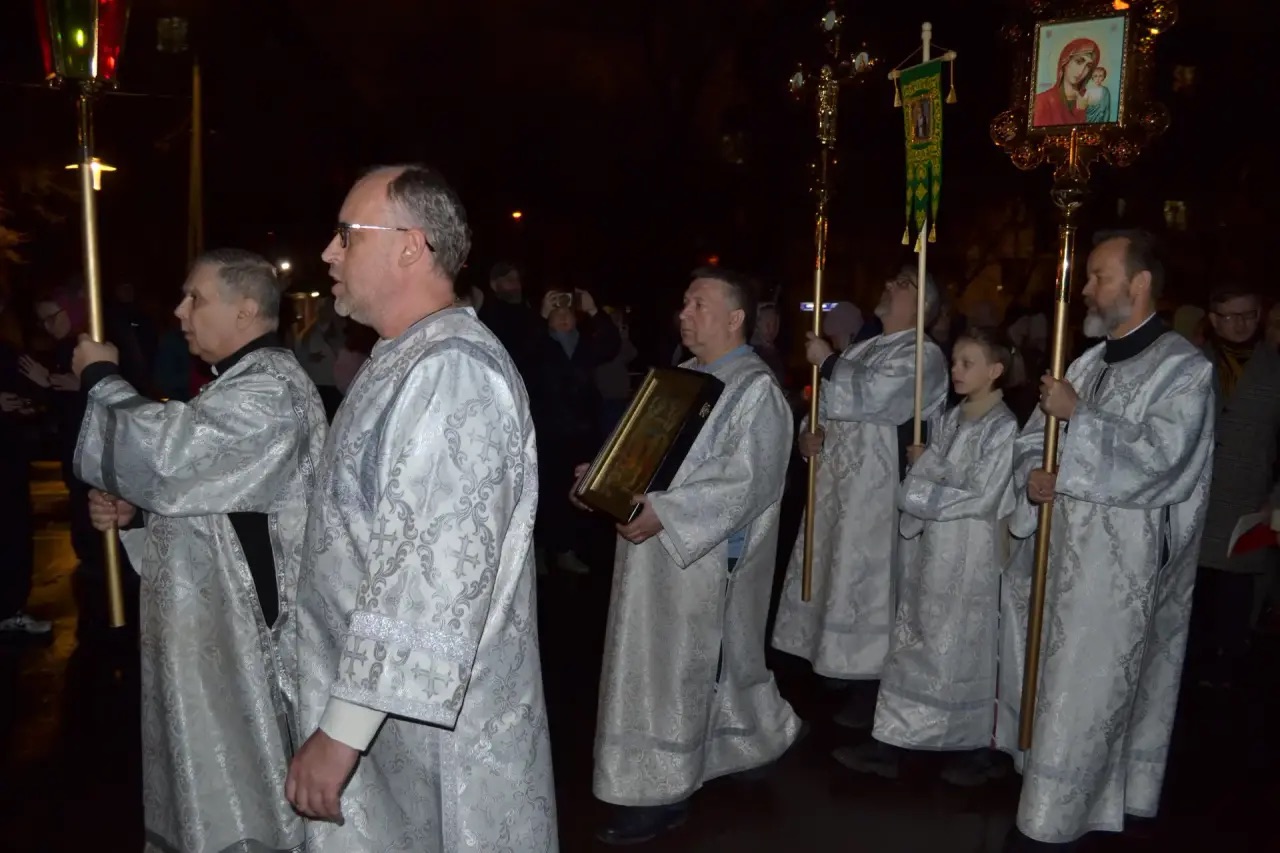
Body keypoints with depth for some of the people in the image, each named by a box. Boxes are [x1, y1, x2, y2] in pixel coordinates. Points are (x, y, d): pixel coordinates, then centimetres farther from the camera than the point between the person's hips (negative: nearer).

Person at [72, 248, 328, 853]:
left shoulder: (269, 389, -18)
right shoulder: (239, 382, 15)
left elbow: (158, 451, -28)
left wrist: (102, 379, -10)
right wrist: (133, 511, 2)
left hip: (240, 625, -10)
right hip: (209, 615, 10)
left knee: (237, 804, 2)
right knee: (209, 788, 20)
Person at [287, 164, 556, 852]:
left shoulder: (453, 370, -23)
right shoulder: (405, 361, 9)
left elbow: (435, 571, -29)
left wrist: (341, 728, -24)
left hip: (430, 726, -9)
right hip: (387, 702, 9)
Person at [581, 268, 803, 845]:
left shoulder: (756, 390, -14)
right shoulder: (683, 376, 12)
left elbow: (742, 480, -23)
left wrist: (664, 511, -30)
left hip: (702, 557, -9)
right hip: (660, 553, 9)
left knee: (677, 668, 1)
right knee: (693, 665, 18)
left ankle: (664, 792, 16)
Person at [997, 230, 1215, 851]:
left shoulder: (1183, 369, -10)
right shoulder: (1088, 362, 11)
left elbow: (1156, 463, -22)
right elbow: (1034, 438, 10)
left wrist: (1077, 416, -18)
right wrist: (1033, 474, -11)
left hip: (1122, 562, -7)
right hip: (1065, 548, 7)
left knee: (1084, 693, -1)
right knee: (1064, 679, 16)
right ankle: (1089, 798, 34)